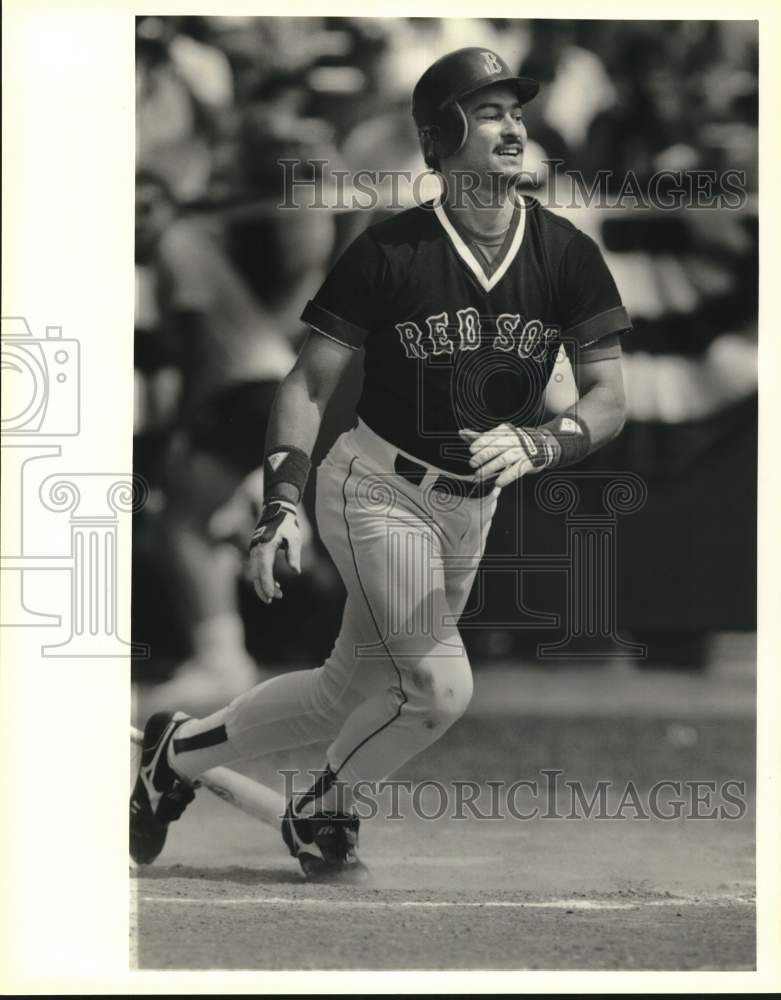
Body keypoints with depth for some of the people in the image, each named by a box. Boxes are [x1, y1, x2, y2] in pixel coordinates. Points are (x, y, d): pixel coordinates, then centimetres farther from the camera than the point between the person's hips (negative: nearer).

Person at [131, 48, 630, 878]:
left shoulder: (566, 255, -6)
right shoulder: (389, 251, -13)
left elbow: (608, 399, -8)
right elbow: (310, 382, -8)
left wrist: (538, 444, -28)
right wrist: (282, 503, -19)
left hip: (470, 510, 5)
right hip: (376, 491, -5)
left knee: (348, 695, 12)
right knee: (437, 686, -18)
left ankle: (178, 753, 34)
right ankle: (322, 812, 10)